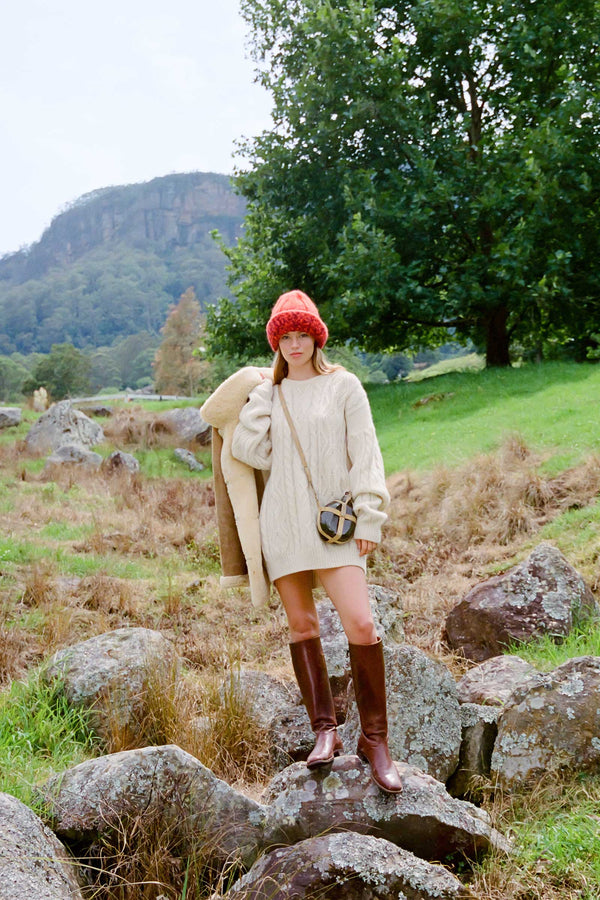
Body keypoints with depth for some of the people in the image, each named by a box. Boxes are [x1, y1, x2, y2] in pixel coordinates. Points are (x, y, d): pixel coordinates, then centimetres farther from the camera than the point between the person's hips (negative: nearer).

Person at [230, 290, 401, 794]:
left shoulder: (343, 386, 5)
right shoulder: (270, 394, 14)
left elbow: (365, 455, 1)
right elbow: (252, 453, 3)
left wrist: (369, 517, -8)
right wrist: (261, 398, 3)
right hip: (282, 521, 3)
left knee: (360, 623, -14)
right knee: (301, 624, 4)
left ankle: (375, 738, -4)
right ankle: (325, 730, 14)